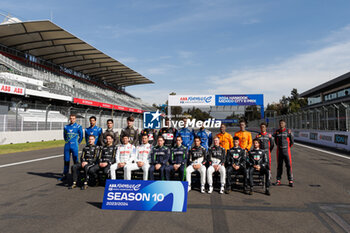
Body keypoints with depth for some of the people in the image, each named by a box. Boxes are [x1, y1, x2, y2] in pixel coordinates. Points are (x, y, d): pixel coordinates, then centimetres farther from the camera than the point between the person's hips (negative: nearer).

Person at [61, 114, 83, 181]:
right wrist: (67, 141, 14)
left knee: (75, 160, 0)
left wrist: (77, 143, 4)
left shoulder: (78, 127, -1)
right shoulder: (66, 127, 10)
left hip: (74, 146, -4)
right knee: (66, 160, 7)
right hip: (67, 145, 4)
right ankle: (64, 175, 15)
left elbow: (81, 136, 4)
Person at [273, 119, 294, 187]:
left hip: (286, 150, -2)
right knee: (279, 165, 7)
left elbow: (292, 141, 5)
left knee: (289, 165, -4)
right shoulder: (277, 132, 7)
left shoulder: (288, 131, -2)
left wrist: (288, 147, 13)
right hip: (279, 151, 2)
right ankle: (278, 180, 13)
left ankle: (290, 180, 3)